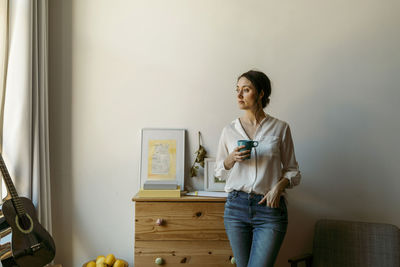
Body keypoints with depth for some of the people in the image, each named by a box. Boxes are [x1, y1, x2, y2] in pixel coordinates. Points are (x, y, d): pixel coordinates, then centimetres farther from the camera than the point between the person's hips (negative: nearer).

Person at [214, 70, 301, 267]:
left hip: (270, 207, -2)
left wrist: (280, 185, -13)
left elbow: (293, 170, 7)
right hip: (236, 206, 2)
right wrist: (231, 159, -7)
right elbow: (219, 172, 14)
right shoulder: (229, 130, 7)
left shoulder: (280, 128, 2)